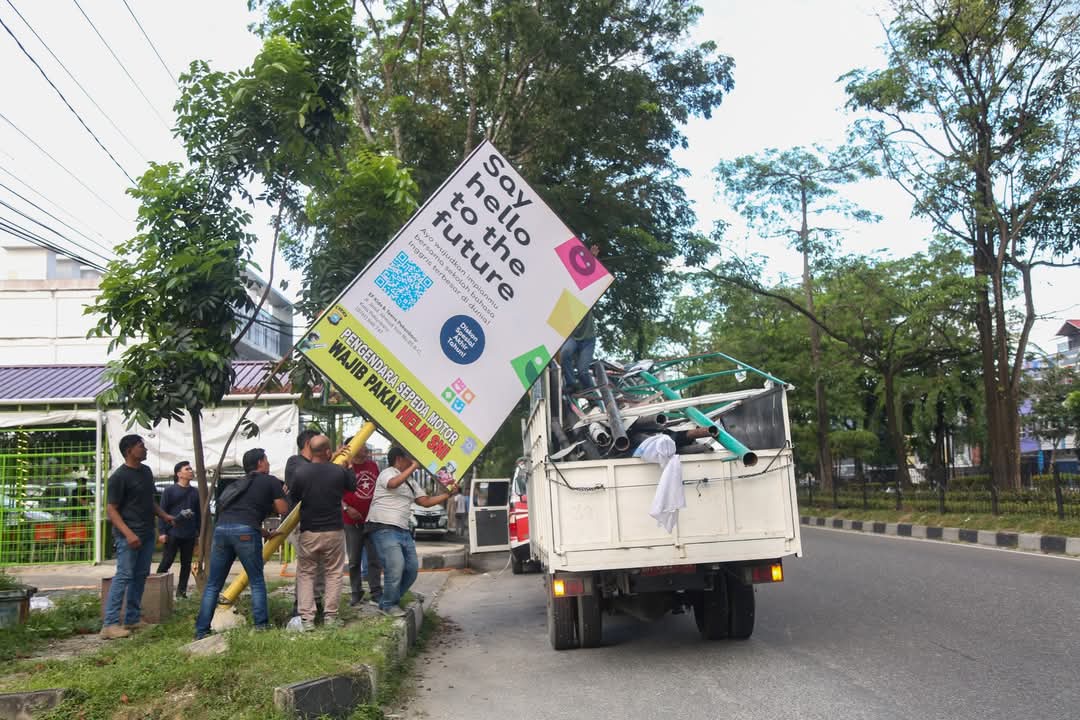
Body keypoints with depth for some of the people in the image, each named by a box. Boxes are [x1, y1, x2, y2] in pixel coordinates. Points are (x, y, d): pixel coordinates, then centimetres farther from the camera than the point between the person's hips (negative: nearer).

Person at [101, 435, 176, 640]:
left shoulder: (146, 471, 13)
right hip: (128, 536, -8)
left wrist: (164, 516, 9)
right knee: (124, 576, -10)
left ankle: (133, 619, 18)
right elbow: (111, 510, -13)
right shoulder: (119, 476, -12)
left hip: (147, 534, 8)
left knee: (140, 576, 10)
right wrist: (128, 533, -23)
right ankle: (110, 624, -8)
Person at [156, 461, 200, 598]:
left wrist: (199, 533, 11)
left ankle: (181, 590, 15)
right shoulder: (169, 490, -2)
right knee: (166, 562, -2)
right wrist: (162, 532, -10)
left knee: (186, 563, 7)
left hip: (189, 535, 5)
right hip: (173, 533, -5)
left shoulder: (195, 492, 11)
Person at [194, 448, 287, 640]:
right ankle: (262, 626, 10)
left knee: (213, 585, 11)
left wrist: (265, 533, 42)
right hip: (245, 531, -5)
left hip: (221, 528, 5)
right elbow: (283, 510, 9)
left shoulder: (239, 483, 32)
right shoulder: (271, 481, 13)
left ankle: (201, 631, 10)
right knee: (257, 582, 9)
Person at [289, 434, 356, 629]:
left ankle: (306, 618, 4)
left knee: (305, 574, 10)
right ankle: (330, 616, 10)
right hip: (334, 532, 0)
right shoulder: (339, 471, -9)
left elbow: (292, 498, 3)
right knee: (333, 574, 11)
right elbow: (353, 486, 12)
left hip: (309, 532, 0)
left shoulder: (300, 472, -9)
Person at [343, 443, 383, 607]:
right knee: (354, 560, 7)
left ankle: (376, 592, 9)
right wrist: (346, 508, -19)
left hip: (372, 520, 4)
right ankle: (356, 593, 17)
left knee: (375, 558, 4)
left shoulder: (373, 465, 8)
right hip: (352, 521, -4)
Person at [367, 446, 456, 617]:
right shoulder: (387, 473, -4)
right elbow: (393, 483, -28)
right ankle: (389, 605, 0)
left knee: (412, 568, 6)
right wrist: (413, 467, -24)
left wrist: (448, 494, 10)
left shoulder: (411, 482, 23)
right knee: (396, 566, -18)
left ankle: (389, 601, 20)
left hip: (403, 530, 9)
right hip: (385, 528, -9)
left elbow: (426, 501, 19)